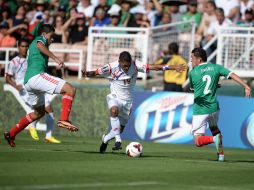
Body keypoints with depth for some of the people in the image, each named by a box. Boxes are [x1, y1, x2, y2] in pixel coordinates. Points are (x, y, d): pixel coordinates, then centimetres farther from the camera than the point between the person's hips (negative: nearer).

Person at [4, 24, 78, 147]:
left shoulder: (32, 45, 35)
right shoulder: (41, 39, 8)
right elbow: (40, 46, -17)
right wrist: (55, 58, -27)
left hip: (28, 81, 10)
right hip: (37, 75, -10)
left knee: (39, 112, 25)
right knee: (70, 90, -17)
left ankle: (11, 134, 27)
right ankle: (64, 120, -32)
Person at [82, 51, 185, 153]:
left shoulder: (135, 65, -14)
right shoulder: (111, 67, -17)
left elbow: (152, 67, -18)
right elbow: (95, 72, -13)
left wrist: (173, 67, -23)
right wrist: (87, 73, -37)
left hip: (127, 101, 3)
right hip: (115, 97, -3)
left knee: (120, 129, 6)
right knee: (114, 110, -38)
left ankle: (105, 139, 37)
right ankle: (118, 140, -34)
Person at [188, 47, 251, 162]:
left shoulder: (192, 72, -1)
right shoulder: (215, 67, 3)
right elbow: (232, 75, -8)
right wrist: (246, 86, -15)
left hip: (200, 110, -4)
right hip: (214, 108, 4)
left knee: (198, 142, -1)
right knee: (214, 127, 34)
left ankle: (214, 138, -29)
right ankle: (221, 153, 25)